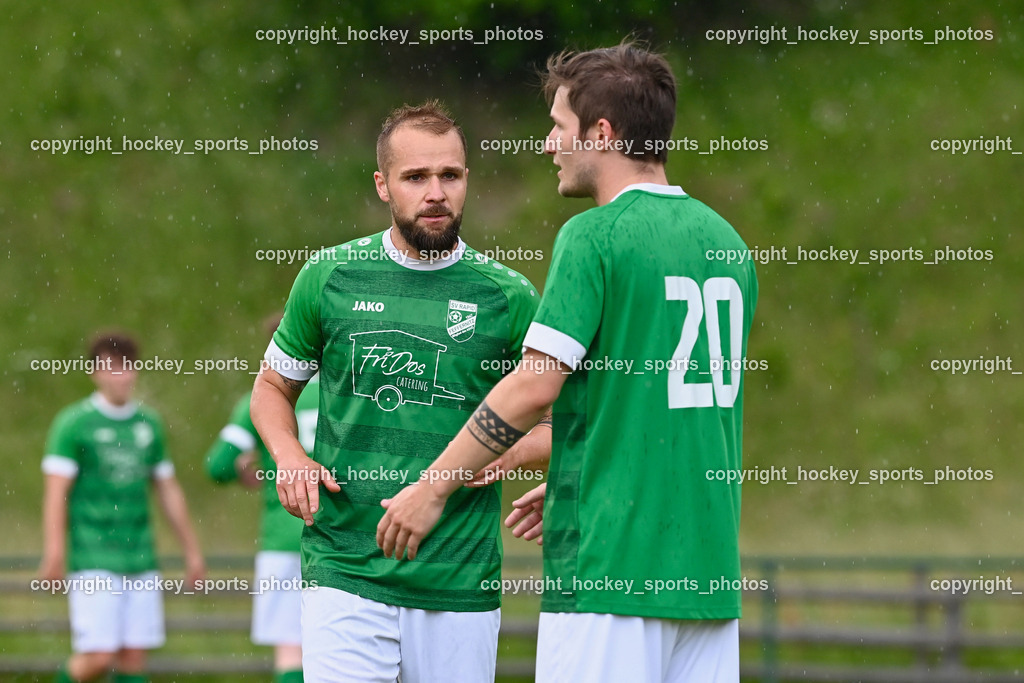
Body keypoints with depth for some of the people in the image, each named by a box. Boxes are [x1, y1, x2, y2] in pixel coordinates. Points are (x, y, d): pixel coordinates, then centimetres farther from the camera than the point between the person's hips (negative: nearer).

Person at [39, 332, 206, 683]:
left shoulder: (149, 424, 12)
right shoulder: (74, 423, -3)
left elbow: (168, 492, 19)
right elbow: (56, 491, -9)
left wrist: (192, 551, 19)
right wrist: (54, 554, -18)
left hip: (140, 559, 5)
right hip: (93, 559, -5)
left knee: (133, 655, 2)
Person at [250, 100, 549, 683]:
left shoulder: (509, 296, 3)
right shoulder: (330, 276, 5)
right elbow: (273, 387, 19)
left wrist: (506, 454, -11)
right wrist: (290, 457, -2)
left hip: (462, 585, 1)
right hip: (345, 572, -1)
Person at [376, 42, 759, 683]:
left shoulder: (594, 235, -9)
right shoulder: (726, 239, 13)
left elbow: (535, 387, -15)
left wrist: (433, 487, -5)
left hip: (607, 566, -7)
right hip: (709, 566, 7)